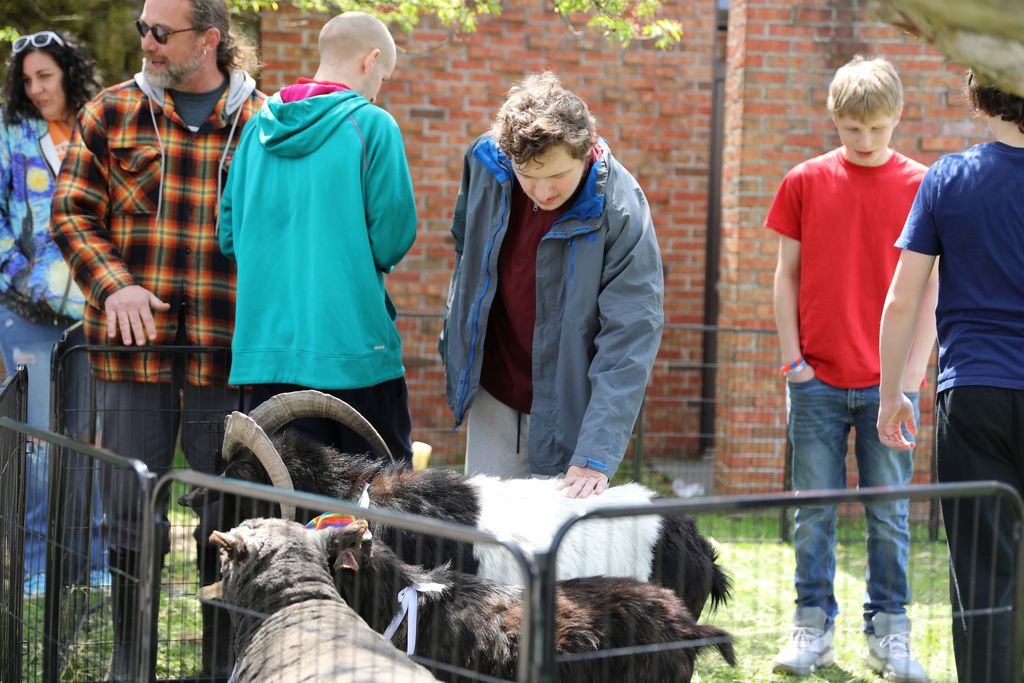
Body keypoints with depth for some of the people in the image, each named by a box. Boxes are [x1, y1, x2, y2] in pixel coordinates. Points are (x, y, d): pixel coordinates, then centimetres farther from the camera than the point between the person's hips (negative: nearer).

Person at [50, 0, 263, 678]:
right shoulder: (112, 113, 7)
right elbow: (71, 211, 6)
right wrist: (112, 284, -10)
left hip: (227, 354, -1)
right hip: (132, 346, 1)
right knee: (129, 518, 7)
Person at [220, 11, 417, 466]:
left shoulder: (259, 127, 8)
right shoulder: (371, 124, -7)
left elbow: (229, 237, 9)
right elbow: (393, 237, -9)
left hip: (265, 349, 5)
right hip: (353, 346, -5)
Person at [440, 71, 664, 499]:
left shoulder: (621, 210, -23)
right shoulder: (485, 160, -10)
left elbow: (631, 336, -24)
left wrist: (596, 455, -30)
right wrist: (456, 335, 17)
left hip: (567, 411, -4)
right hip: (492, 394, 4)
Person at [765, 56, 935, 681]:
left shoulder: (919, 186, 1)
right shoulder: (805, 182, 4)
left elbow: (929, 287, 2)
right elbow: (788, 274, 8)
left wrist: (913, 371, -5)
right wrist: (792, 357, 1)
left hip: (887, 382, -1)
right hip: (817, 380, 1)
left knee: (889, 515, 4)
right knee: (814, 512, 5)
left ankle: (889, 632, 14)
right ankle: (813, 629, 15)